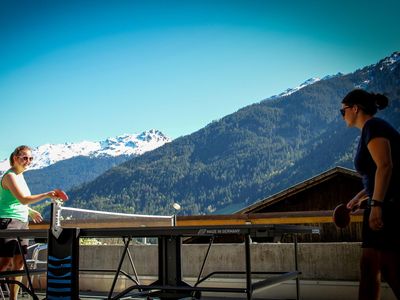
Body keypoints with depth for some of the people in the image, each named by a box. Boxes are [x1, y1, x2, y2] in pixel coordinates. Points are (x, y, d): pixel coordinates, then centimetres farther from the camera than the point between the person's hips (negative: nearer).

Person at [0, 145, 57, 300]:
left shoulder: (20, 176, 15)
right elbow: (24, 199, -22)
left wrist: (30, 212, 22)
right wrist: (47, 195, -28)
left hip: (21, 222, 9)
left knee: (19, 262, 6)